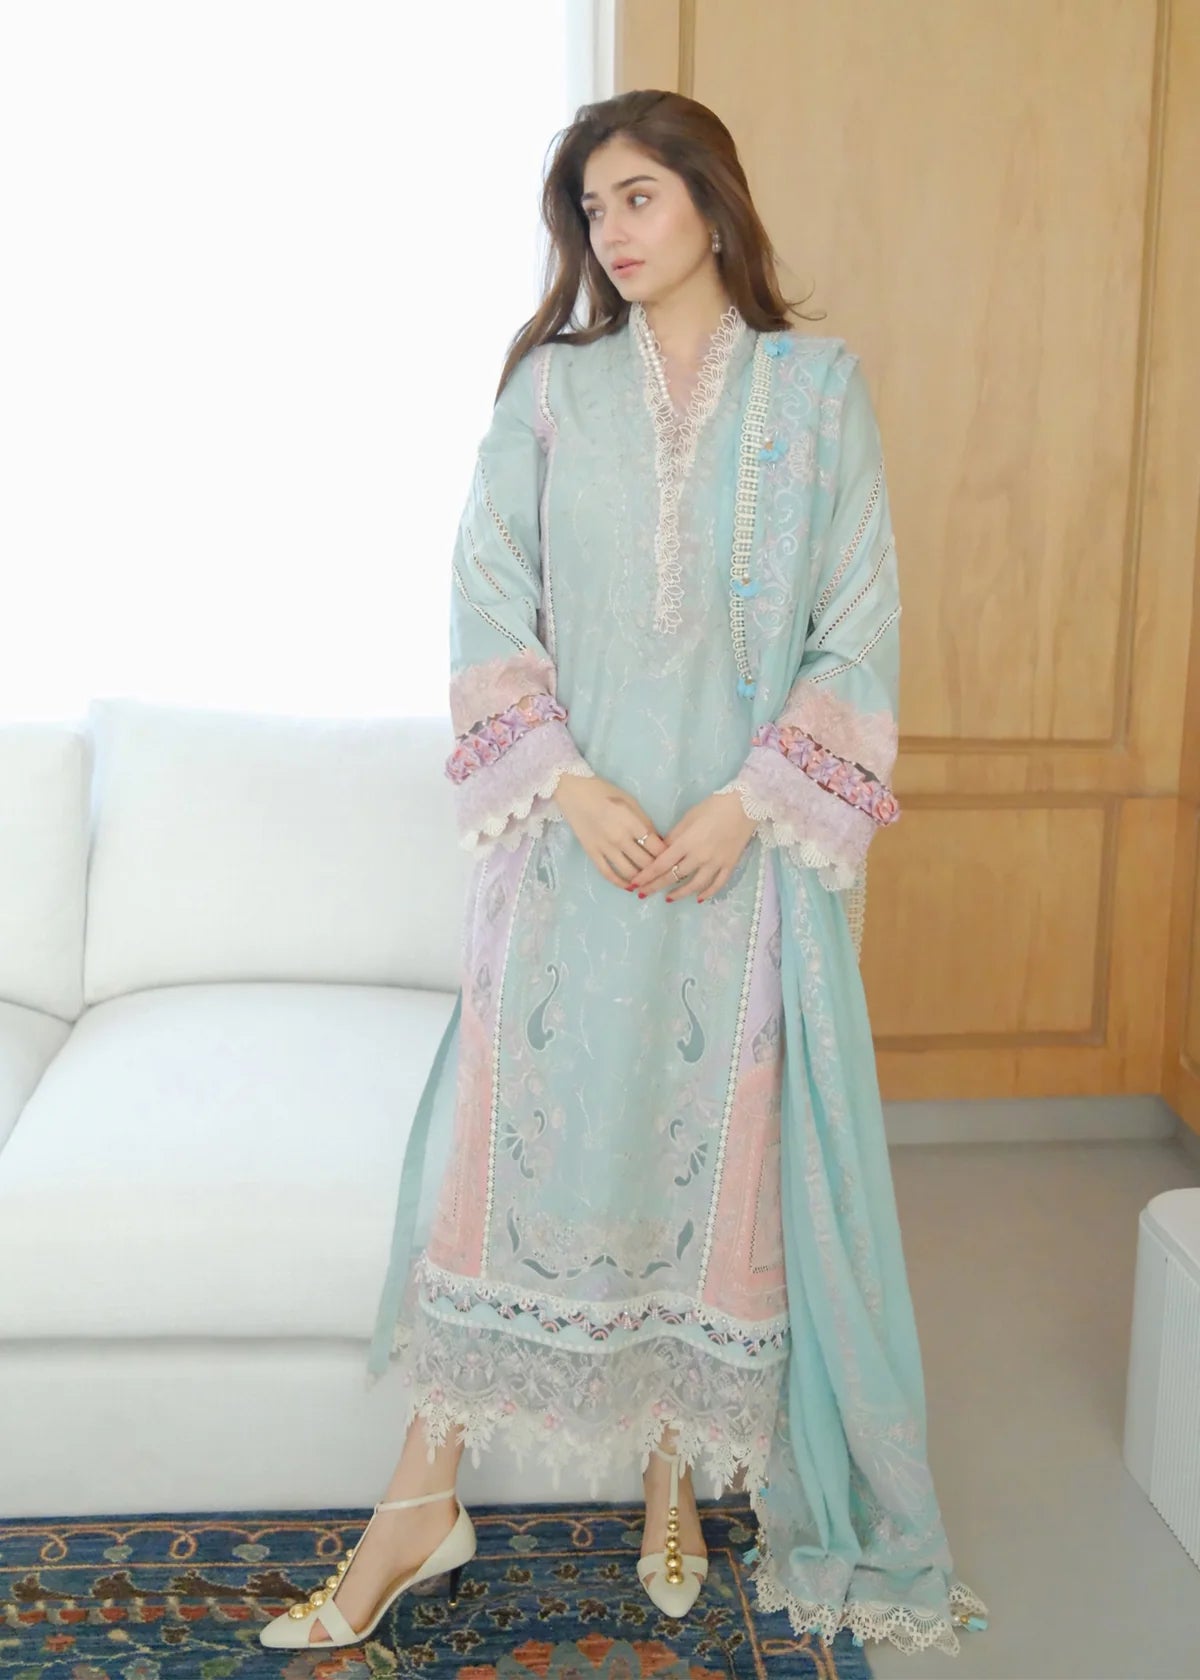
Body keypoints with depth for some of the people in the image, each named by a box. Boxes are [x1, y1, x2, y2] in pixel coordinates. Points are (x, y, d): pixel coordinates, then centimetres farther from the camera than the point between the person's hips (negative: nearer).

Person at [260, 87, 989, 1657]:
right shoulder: (550, 387, 6)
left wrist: (751, 802, -11)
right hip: (574, 830, 1)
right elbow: (488, 600, 1)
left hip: (746, 840, 0)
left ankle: (679, 1474, 25)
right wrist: (570, 785, -12)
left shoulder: (816, 385, 3)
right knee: (514, 1127, 2)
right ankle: (425, 1500, 14)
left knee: (720, 1138, 5)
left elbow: (860, 625, -1)